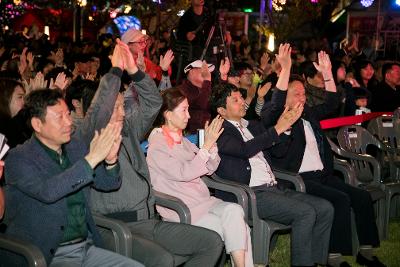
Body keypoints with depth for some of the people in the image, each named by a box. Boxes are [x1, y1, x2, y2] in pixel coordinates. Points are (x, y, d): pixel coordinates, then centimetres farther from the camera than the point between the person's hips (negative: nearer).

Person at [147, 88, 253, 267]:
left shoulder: (182, 141, 17)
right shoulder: (156, 146, -7)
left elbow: (210, 168, 17)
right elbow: (183, 173, -17)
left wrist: (212, 144, -1)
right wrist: (206, 146, -15)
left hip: (201, 201, 6)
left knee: (233, 210, -23)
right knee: (229, 228, -24)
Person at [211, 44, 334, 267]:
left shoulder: (254, 126, 24)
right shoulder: (221, 132, -2)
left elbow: (281, 151, 19)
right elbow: (245, 150, -20)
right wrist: (277, 129, -17)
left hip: (274, 188, 8)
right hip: (250, 195, -8)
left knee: (325, 209, -5)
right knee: (306, 212, -23)